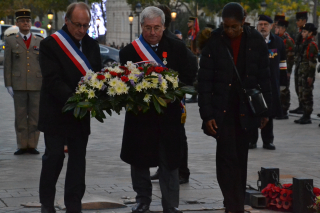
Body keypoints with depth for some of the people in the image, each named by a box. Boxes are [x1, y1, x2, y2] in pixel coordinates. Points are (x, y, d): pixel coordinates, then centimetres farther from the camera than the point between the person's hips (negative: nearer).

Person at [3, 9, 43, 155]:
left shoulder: (40, 42, 11)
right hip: (19, 85, -1)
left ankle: (32, 145, 7)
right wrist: (8, 85, -1)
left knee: (35, 116, 1)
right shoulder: (10, 41, 9)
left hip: (37, 85, 1)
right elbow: (7, 65, 6)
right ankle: (22, 146, 6)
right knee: (20, 117, 1)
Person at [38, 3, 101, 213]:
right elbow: (53, 80, -17)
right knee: (53, 157, 1)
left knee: (78, 160, 6)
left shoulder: (92, 45, 8)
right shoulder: (51, 44, -10)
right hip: (56, 114, -5)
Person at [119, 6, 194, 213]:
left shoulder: (177, 48, 0)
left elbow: (187, 79, -2)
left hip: (168, 116, -1)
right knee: (139, 161, 11)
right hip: (139, 114, 1)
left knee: (169, 162, 4)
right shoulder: (129, 51, 0)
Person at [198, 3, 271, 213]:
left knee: (240, 158, 9)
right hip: (223, 110, -2)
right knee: (227, 157, -8)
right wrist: (207, 114, -11)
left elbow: (264, 77, 5)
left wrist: (265, 110, 3)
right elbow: (205, 80, -6)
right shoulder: (214, 41, -6)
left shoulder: (256, 41, -1)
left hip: (246, 109, 2)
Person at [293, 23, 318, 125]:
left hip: (308, 75, -10)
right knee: (302, 96, 12)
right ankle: (305, 115, 18)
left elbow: (313, 61, -17)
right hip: (302, 73, 10)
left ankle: (307, 117, -1)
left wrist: (310, 76, -20)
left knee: (307, 96, -5)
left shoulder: (312, 45, -13)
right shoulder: (305, 43, 16)